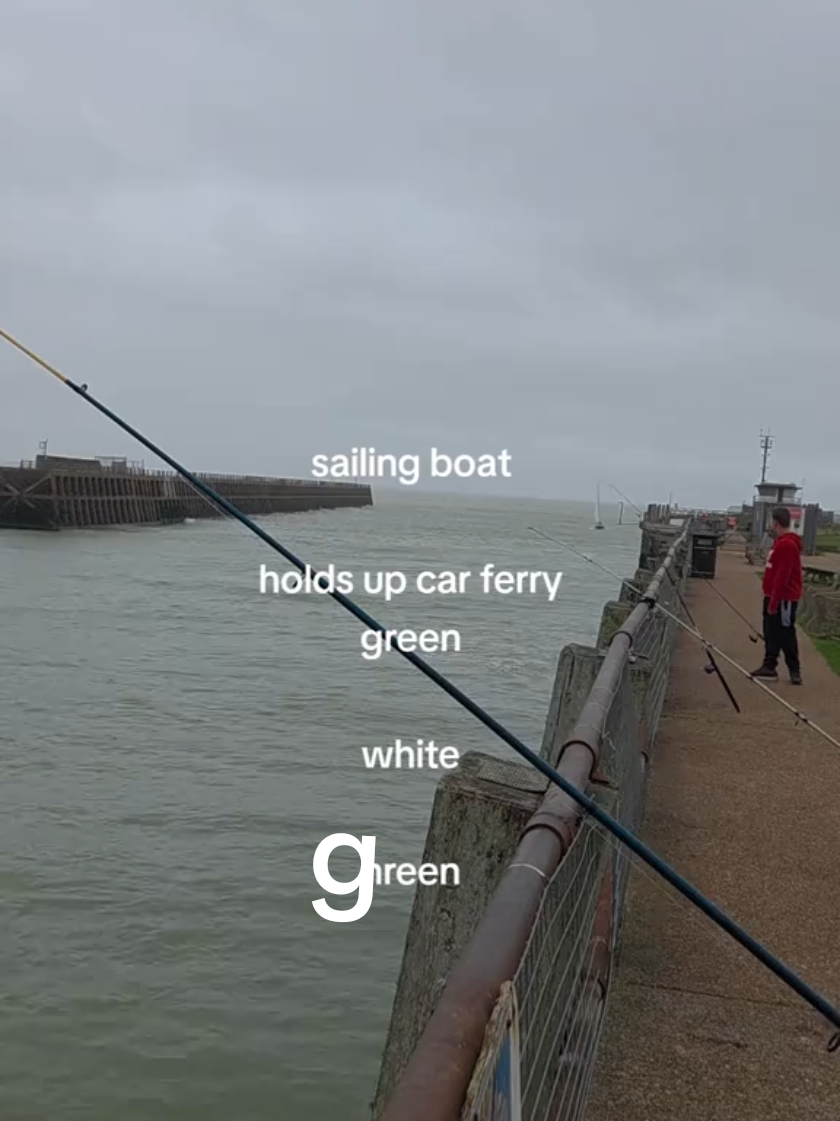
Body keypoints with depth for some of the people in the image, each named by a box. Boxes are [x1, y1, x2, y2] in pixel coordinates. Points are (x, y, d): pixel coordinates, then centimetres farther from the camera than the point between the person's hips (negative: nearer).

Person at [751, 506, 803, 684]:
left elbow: (782, 576, -23)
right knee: (771, 633, 12)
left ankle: (794, 671, 4)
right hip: (775, 596, 10)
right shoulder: (781, 542, 13)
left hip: (784, 599, -10)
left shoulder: (787, 544, -20)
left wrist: (774, 601, -22)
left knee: (785, 635, -4)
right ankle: (769, 667, 18)